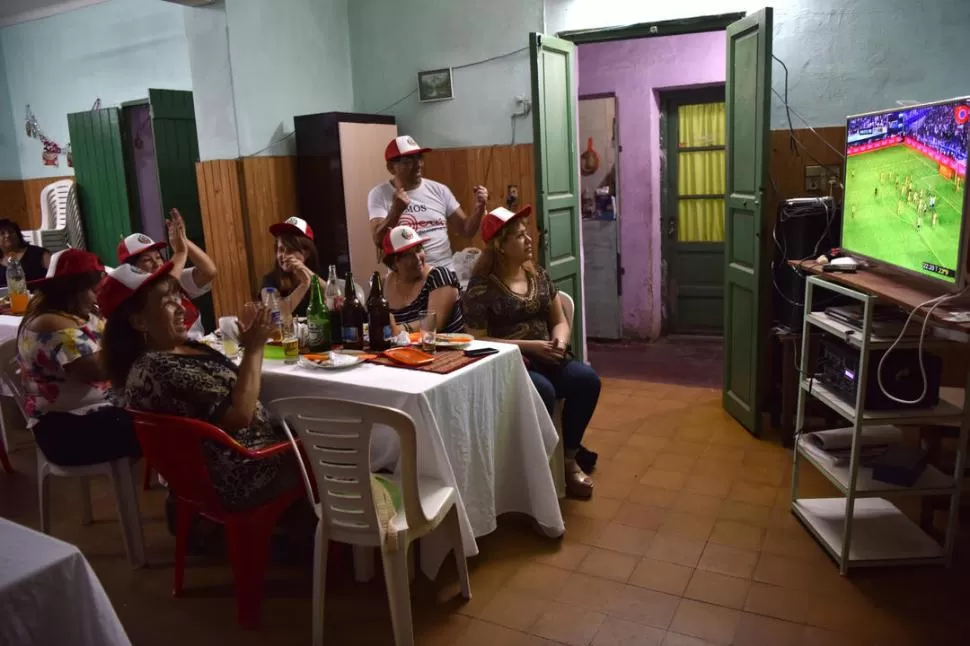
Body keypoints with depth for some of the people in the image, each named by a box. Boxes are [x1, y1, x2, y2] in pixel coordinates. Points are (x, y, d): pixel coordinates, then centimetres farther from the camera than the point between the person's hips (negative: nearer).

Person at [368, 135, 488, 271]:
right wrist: (396, 210, -28)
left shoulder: (439, 190, 6)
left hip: (444, 271, 2)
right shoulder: (379, 194, -2)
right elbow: (379, 241, -13)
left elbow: (466, 231, 7)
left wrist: (479, 208, -11)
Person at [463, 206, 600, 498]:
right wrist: (527, 346, -18)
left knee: (586, 378, -21)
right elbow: (477, 341, -12)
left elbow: (560, 321, 14)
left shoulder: (538, 275, 10)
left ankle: (569, 456, -5)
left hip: (545, 359, 6)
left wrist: (560, 339, -10)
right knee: (542, 391, -34)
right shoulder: (482, 286, -8)